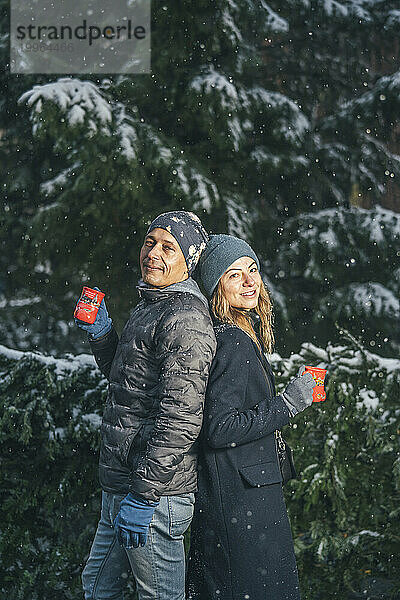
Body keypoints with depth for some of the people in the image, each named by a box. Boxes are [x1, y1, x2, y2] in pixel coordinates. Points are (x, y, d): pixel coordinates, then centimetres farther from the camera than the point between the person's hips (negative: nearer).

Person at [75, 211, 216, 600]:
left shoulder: (185, 320, -17)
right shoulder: (149, 307, 15)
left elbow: (180, 418, -24)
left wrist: (143, 495, -25)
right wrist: (101, 335, 10)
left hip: (155, 494, -10)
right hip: (118, 488, 10)